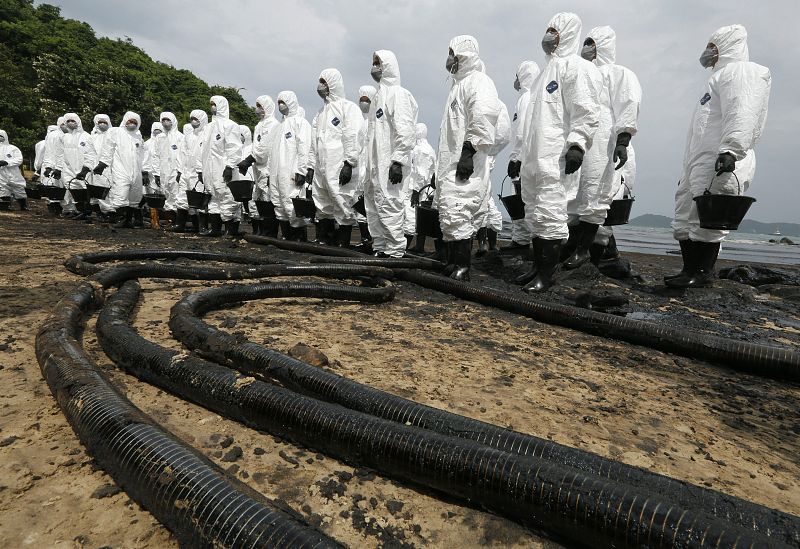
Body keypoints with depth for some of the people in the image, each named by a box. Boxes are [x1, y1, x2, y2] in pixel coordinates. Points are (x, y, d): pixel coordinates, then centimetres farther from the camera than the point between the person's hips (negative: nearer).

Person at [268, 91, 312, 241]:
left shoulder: (300, 121, 0)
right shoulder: (281, 125, 25)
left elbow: (304, 148, -11)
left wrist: (301, 171, -19)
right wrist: (271, 172, 17)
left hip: (291, 175, -8)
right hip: (277, 175, 9)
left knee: (292, 207, -13)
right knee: (279, 206, 8)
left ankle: (300, 238, -8)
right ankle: (287, 238, 14)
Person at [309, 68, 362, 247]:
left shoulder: (348, 107, 1)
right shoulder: (321, 113, 24)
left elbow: (352, 138, -9)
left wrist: (349, 164, -17)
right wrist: (311, 166, 16)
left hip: (340, 169, -8)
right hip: (321, 170, 8)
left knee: (343, 207, -8)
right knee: (323, 208, 9)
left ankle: (343, 245, -4)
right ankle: (324, 242, 16)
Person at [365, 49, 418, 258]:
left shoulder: (398, 94, -5)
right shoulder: (379, 95, 22)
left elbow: (405, 131, -16)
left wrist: (398, 162, -22)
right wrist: (370, 165, 18)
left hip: (390, 164, -10)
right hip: (375, 166, 10)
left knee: (389, 205, -11)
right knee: (373, 206, 11)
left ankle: (395, 251, -6)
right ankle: (380, 248, 19)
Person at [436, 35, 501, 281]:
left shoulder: (478, 81, -4)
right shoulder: (459, 83, 26)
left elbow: (482, 118, -21)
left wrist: (469, 151, -26)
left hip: (465, 163, -10)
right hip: (450, 164, 10)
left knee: (456, 214, -15)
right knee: (447, 215, 10)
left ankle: (462, 267, -9)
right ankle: (452, 263, 18)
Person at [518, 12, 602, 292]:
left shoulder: (576, 67, -2)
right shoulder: (548, 69, 26)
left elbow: (586, 112, -12)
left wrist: (577, 145, -22)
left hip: (553, 158, -9)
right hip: (532, 157, 9)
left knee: (550, 216, -9)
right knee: (535, 216, 11)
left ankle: (547, 274, -4)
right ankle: (537, 266, 20)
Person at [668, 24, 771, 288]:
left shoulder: (741, 71, 2)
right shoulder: (721, 76, 32)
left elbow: (742, 114, -16)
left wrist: (731, 149, -29)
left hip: (720, 164, -10)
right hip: (698, 162, 10)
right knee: (684, 220, 8)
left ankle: (703, 273, -6)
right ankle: (690, 270, 13)